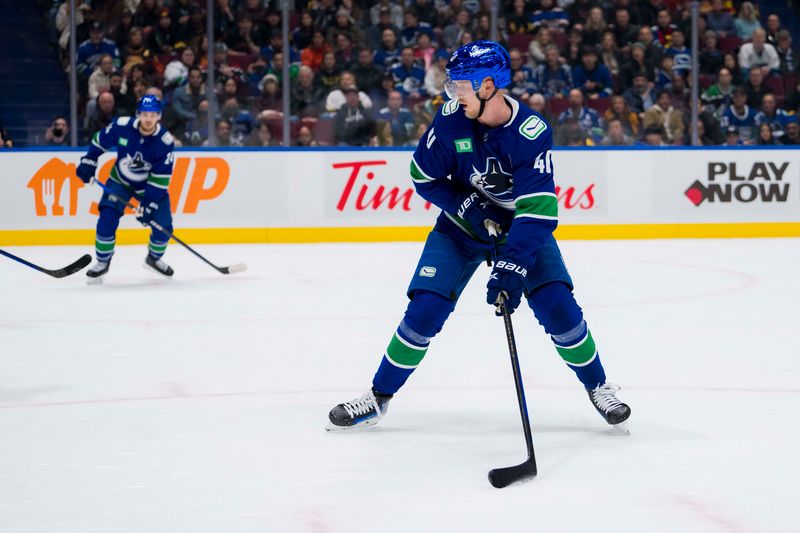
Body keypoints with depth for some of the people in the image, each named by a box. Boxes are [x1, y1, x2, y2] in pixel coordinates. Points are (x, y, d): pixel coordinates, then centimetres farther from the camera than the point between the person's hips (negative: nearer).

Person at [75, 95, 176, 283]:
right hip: (120, 181, 0)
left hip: (150, 185, 0)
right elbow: (99, 141, -3)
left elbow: (160, 178, -25)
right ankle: (102, 262, 0)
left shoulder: (165, 141, -26)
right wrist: (88, 162, -9)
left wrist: (147, 206, -29)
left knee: (163, 226, -9)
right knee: (107, 218, -19)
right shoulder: (122, 126, -24)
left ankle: (154, 258, 23)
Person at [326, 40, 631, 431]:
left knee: (557, 306, -15)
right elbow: (423, 177, -6)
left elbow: (537, 212, -33)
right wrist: (470, 208, -19)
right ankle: (378, 397, 4)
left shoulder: (532, 132, -28)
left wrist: (511, 269, -41)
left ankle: (598, 387, 7)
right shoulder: (450, 119, -19)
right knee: (425, 309, -11)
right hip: (461, 226, 2)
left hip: (521, 227, -1)